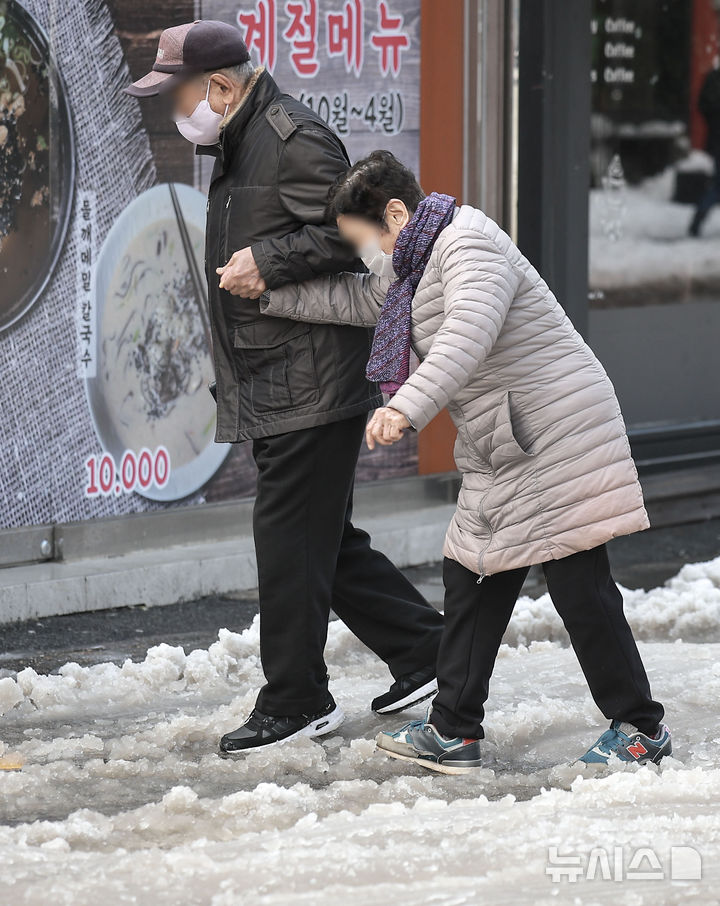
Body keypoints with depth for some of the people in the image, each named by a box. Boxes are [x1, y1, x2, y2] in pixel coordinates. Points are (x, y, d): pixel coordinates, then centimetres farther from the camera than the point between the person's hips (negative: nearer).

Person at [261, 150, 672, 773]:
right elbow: (354, 301, 31)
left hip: (558, 437, -11)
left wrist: (409, 406, -45)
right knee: (471, 581, 9)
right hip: (501, 455, 11)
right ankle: (454, 733, 13)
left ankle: (640, 728, 4)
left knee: (580, 587, -6)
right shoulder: (413, 268, 16)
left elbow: (468, 334, -33)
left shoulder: (470, 247, -17)